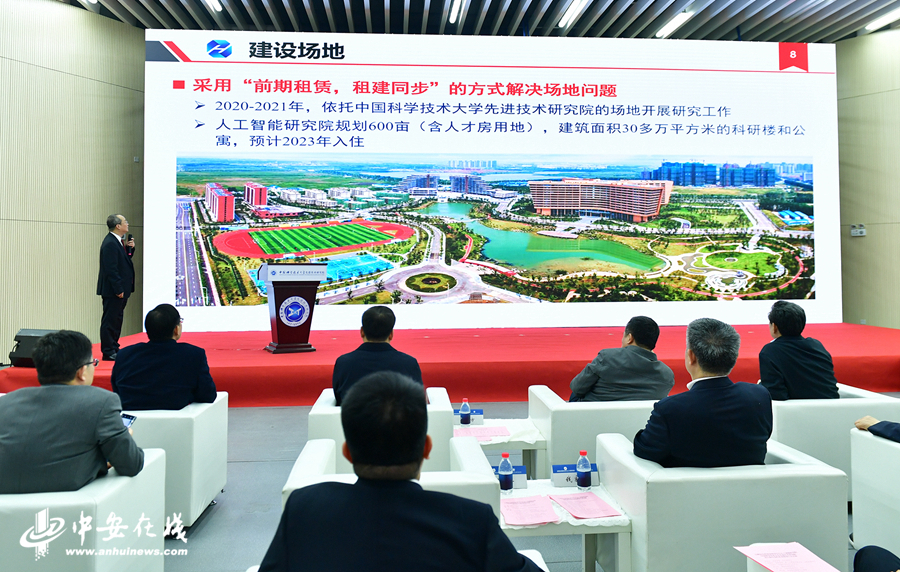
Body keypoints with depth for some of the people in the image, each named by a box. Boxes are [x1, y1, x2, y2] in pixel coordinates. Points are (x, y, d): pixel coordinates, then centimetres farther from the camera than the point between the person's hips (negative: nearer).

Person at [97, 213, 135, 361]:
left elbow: (125, 261, 18)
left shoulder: (117, 241, 11)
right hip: (113, 290, -10)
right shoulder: (110, 243, -19)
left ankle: (114, 348, 27)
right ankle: (108, 352, 5)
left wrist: (130, 248, 2)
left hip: (120, 289, 10)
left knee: (116, 319, 17)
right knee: (110, 320, -2)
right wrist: (118, 289, -22)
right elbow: (111, 269, -23)